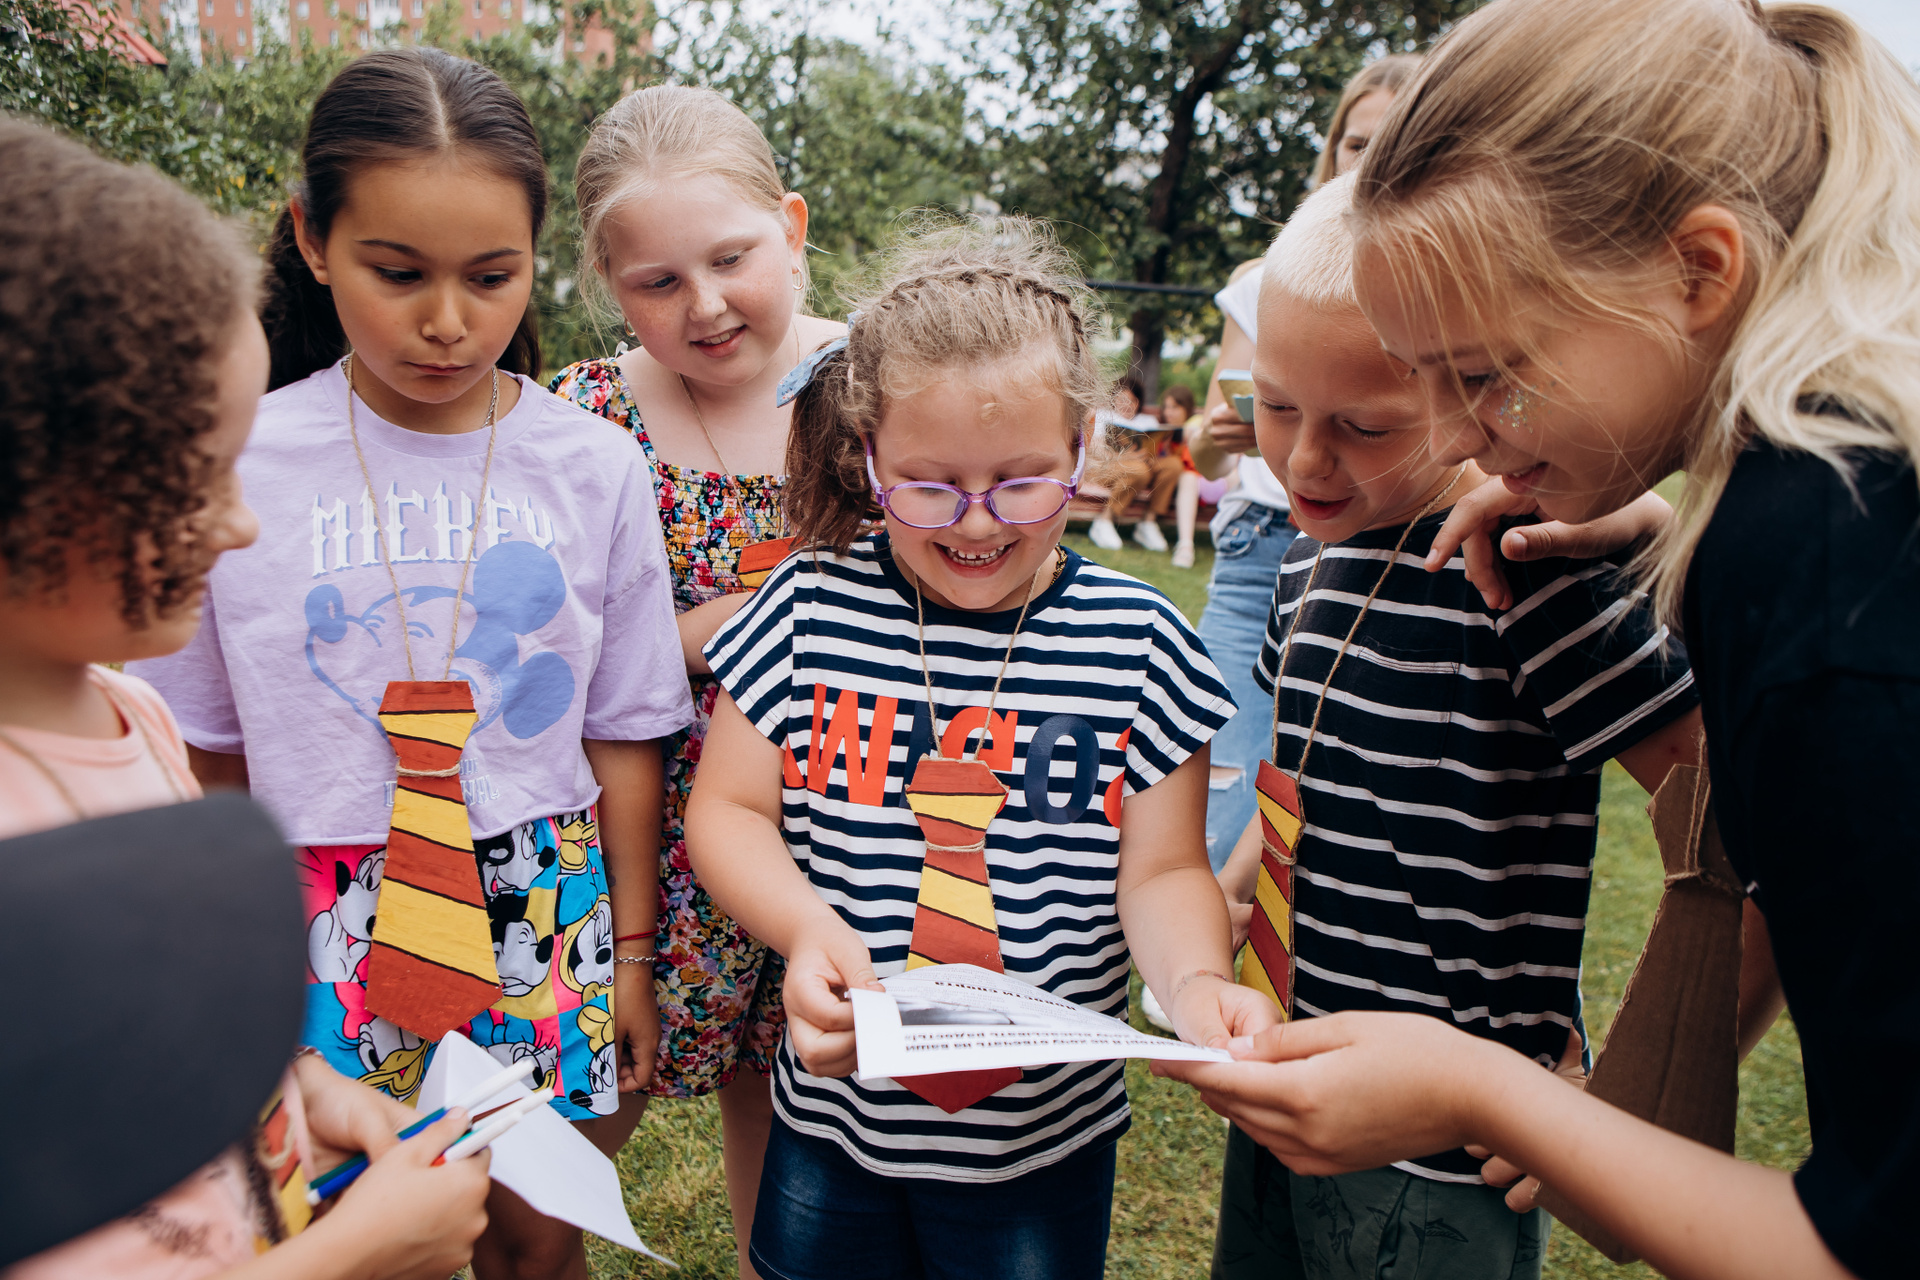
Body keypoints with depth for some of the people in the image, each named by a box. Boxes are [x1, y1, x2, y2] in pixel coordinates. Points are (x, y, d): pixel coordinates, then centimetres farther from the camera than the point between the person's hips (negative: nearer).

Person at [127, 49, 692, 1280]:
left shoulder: (596, 468, -5)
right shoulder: (239, 468, -8)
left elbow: (624, 738, 1)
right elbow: (207, 755, 1)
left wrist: (631, 955, 4)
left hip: (546, 912, 1)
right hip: (323, 925, 0)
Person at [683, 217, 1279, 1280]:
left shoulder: (1135, 643, -10)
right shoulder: (813, 608, -9)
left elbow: (1162, 870, -6)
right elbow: (728, 809, -3)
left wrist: (1195, 980, -27)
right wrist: (806, 927, -22)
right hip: (832, 1119, 1)